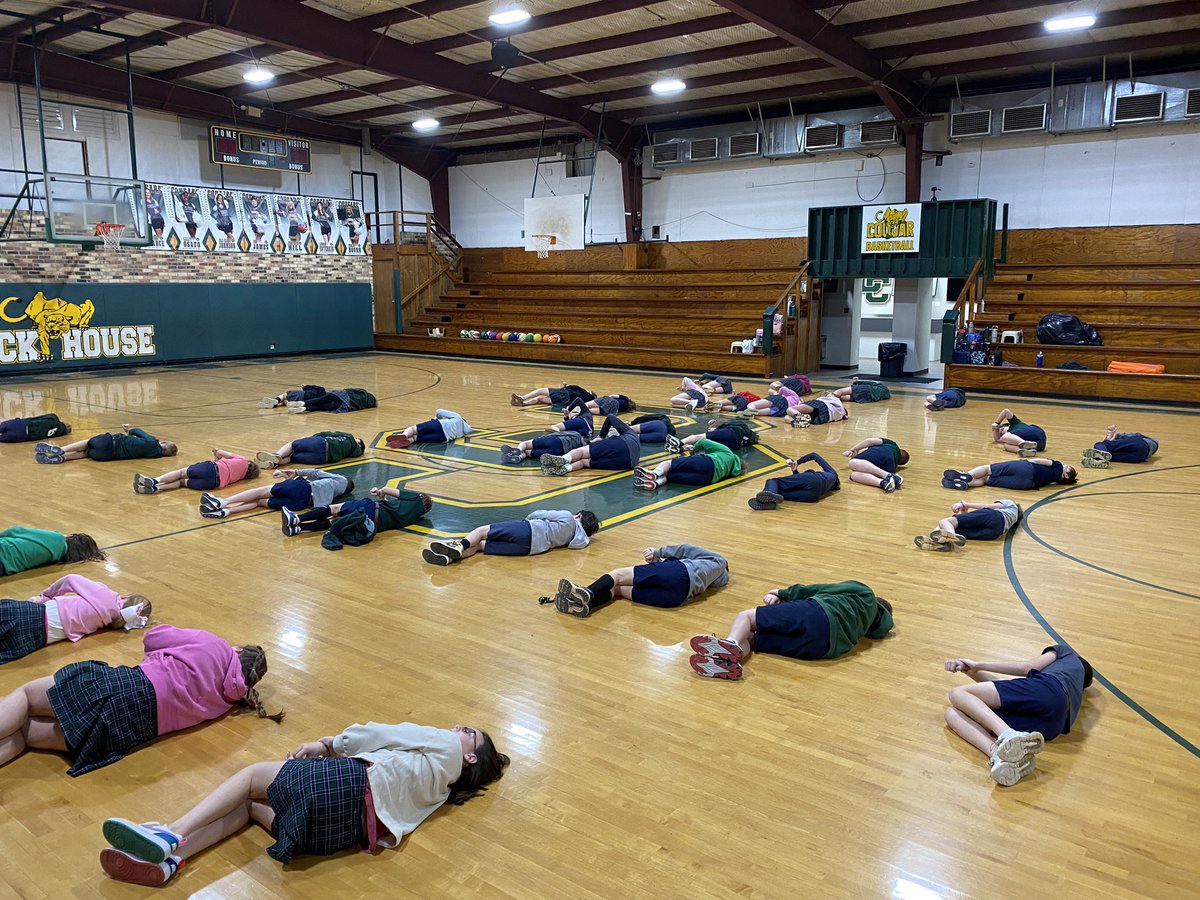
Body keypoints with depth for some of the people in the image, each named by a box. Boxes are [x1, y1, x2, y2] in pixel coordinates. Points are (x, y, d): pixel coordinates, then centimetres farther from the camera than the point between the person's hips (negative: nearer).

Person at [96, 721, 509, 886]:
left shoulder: (446, 747, 11)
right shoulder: (439, 785, 31)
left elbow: (376, 734, 8)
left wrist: (328, 744, 17)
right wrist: (331, 748, 16)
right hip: (352, 826, 7)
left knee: (251, 775, 2)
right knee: (249, 805, 9)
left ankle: (171, 835, -15)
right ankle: (169, 859, -11)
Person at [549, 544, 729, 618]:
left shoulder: (717, 560, 28)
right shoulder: (724, 578, 38)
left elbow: (685, 549, 14)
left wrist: (657, 552, 17)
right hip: (678, 597, 4)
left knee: (618, 575, -6)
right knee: (617, 589, 2)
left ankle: (586, 593, -36)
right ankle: (583, 604, -27)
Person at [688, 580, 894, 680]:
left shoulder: (862, 591, 24)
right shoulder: (880, 621, 33)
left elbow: (818, 591, 20)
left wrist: (783, 593, 26)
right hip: (827, 647, 4)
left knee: (744, 616, 0)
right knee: (747, 638, 7)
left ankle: (729, 644, -33)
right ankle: (732, 658, -27)